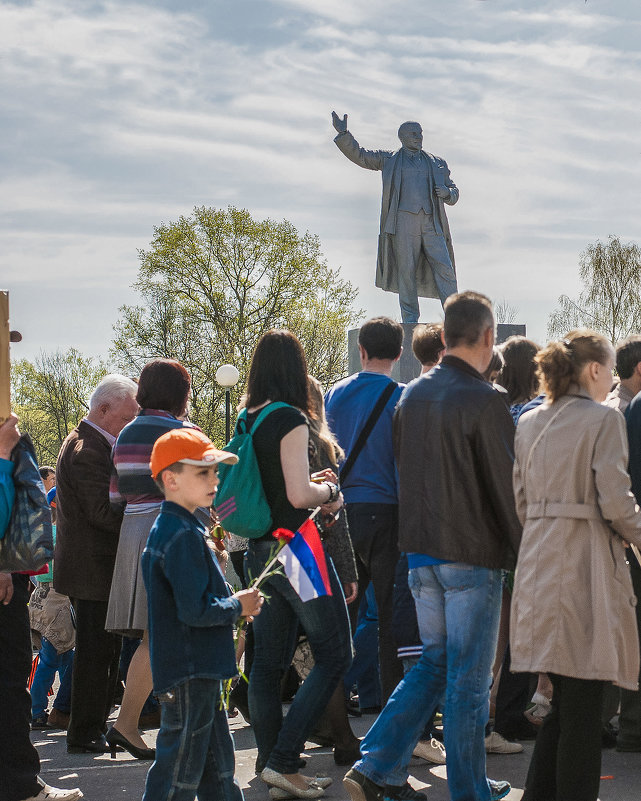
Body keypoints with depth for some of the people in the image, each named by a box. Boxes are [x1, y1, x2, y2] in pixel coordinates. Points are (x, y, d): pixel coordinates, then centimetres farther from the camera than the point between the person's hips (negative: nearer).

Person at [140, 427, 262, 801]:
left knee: (217, 768, 19)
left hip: (199, 671, 11)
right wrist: (237, 606, -10)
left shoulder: (168, 529, 13)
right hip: (189, 673, -11)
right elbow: (195, 611, -26)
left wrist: (232, 604, 9)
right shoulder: (184, 536, -20)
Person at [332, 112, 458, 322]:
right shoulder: (388, 159, 18)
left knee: (444, 267, -8)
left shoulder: (437, 163, 23)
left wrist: (447, 192, 1)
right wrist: (343, 133, 0)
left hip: (431, 222, 2)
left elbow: (454, 194, 26)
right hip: (404, 220, -2)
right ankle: (410, 318, -3)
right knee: (406, 270, -6)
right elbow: (359, 155, 14)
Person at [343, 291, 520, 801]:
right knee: (469, 677, 3)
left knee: (434, 664, 17)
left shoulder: (412, 395, 6)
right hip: (473, 554, -7)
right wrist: (526, 554, -3)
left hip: (420, 549, 7)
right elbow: (507, 487, -13)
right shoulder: (482, 402, -16)